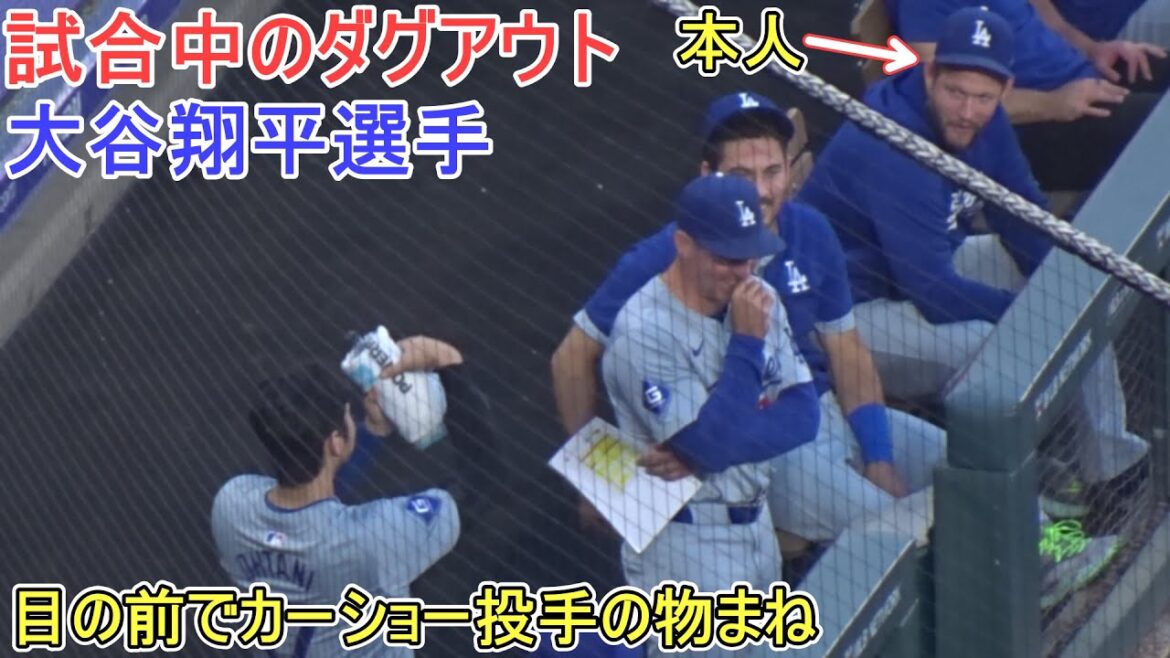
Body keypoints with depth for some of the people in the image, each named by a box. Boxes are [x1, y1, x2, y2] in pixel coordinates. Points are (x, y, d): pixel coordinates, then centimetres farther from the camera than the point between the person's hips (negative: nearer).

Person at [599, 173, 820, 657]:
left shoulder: (758, 299, 0)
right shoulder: (644, 331, -21)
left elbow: (803, 414, -6)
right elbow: (712, 442, -25)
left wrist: (703, 450, -19)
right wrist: (747, 341, -23)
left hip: (756, 523, 7)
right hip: (684, 543, -7)